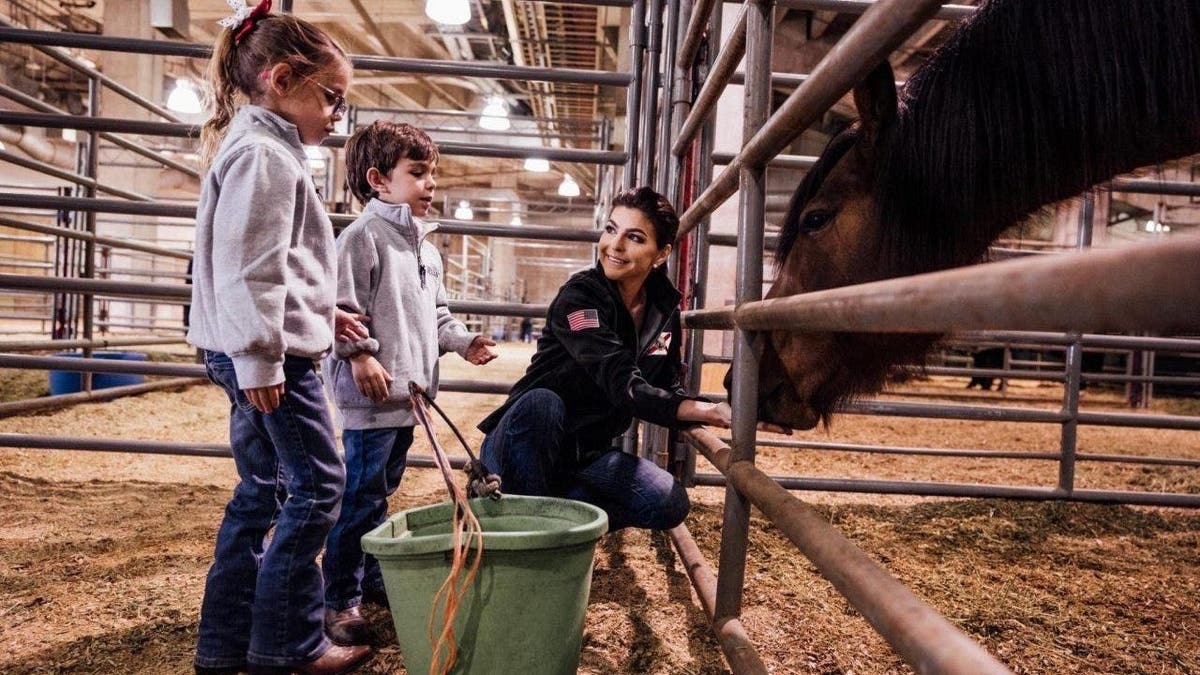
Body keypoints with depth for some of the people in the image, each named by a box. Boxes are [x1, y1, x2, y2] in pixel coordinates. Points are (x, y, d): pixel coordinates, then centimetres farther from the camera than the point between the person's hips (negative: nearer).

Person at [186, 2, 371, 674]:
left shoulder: (267, 148, 20)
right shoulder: (263, 153, -13)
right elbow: (247, 266, -20)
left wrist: (322, 313, 28)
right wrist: (260, 357, -21)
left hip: (256, 352, 11)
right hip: (269, 353, -11)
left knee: (262, 490, 15)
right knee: (318, 485, -3)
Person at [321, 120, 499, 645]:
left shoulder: (426, 246, 17)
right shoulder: (363, 236, -11)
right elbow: (340, 307, -16)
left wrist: (464, 341, 8)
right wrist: (360, 356, -23)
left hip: (409, 392, 9)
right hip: (370, 392, -9)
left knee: (382, 493, 19)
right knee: (360, 498, -3)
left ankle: (373, 579, 33)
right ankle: (340, 601, 9)